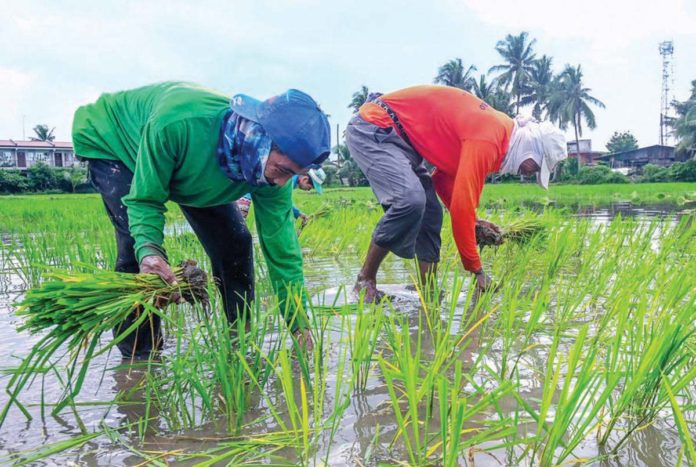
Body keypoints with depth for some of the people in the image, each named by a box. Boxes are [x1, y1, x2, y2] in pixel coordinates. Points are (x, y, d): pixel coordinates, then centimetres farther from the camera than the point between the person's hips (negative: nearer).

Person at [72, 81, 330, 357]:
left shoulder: (272, 170, -30)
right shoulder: (175, 124, -46)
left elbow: (281, 248, -22)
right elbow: (144, 199, -33)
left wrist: (299, 326, -22)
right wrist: (148, 249, -53)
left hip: (186, 168, 4)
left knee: (235, 242, -6)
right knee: (135, 244, -25)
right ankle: (137, 357, -5)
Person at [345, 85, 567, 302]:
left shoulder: (496, 127, 8)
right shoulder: (487, 141, -24)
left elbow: (444, 177, 14)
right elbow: (463, 205, -25)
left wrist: (473, 223, 6)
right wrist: (477, 270, -15)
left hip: (397, 133, 10)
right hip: (370, 128, -10)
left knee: (430, 212, 3)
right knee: (410, 200, -27)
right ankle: (365, 282, -13)